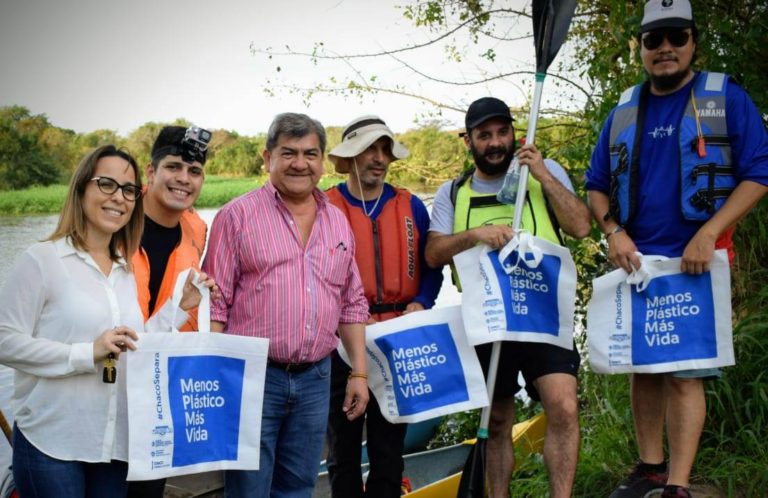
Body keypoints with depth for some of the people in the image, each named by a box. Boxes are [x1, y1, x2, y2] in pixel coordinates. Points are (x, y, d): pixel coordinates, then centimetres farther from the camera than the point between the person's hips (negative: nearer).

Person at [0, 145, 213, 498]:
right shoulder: (42, 259, -8)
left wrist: (180, 306, 4)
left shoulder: (126, 273, 12)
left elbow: (132, 352, 11)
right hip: (50, 445, -6)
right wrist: (86, 353, -20)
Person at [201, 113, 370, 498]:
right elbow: (214, 304, -5)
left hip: (315, 379, 5)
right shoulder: (238, 216, -3)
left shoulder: (338, 222, 12)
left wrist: (359, 372, 10)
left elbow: (352, 305, 16)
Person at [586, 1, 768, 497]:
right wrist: (613, 231, -3)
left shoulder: (726, 99, -1)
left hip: (696, 262, -4)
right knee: (643, 367, 10)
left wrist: (708, 234, -18)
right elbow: (597, 185, 16)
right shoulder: (624, 112, 11)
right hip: (637, 262, 5)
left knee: (685, 373, -7)